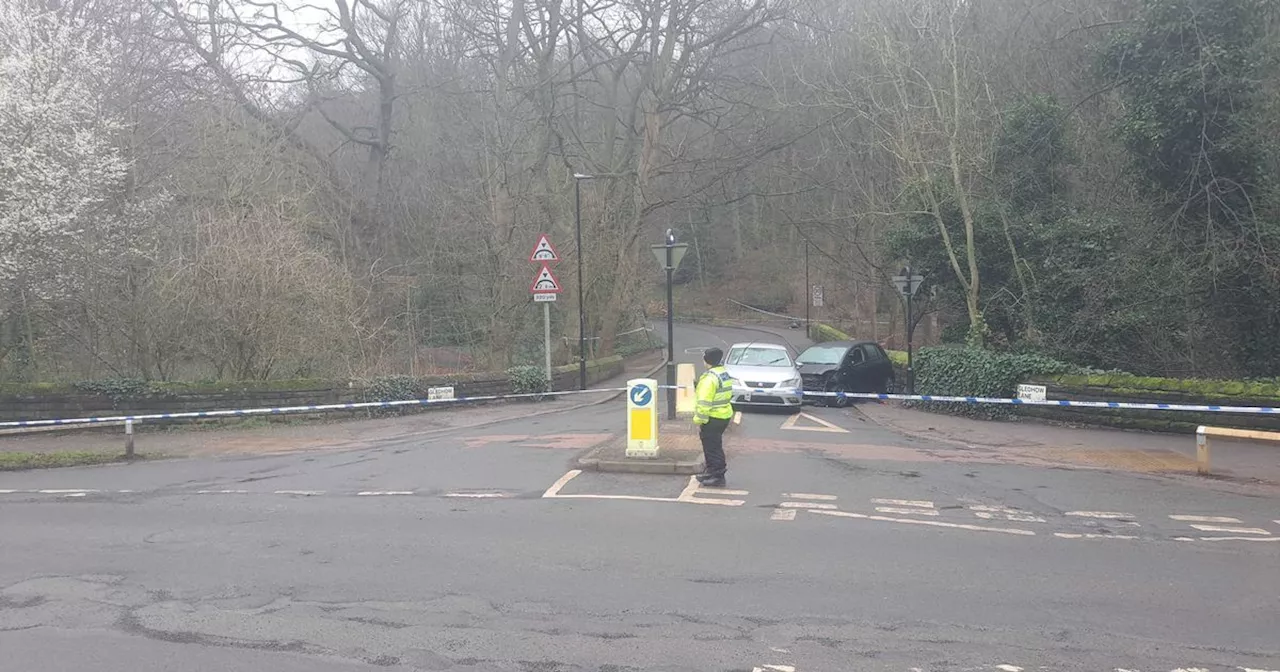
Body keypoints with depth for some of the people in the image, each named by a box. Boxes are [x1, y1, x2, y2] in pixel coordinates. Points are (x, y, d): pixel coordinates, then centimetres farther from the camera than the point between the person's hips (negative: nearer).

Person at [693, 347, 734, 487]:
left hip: (713, 418, -10)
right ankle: (711, 471, 33)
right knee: (713, 445, 21)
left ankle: (718, 477, 3)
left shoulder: (710, 378, -21)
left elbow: (704, 403, -23)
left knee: (713, 447, -1)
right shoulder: (725, 374, 10)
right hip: (725, 415, 10)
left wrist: (699, 421, -17)